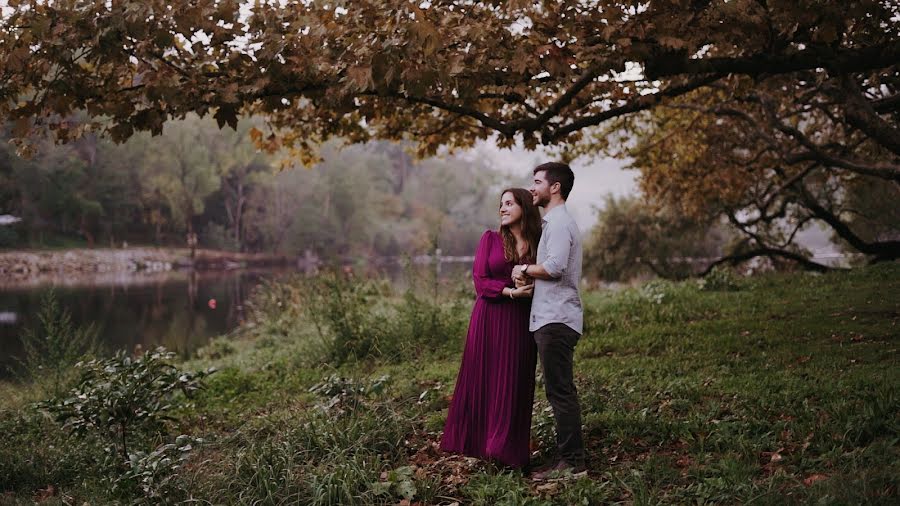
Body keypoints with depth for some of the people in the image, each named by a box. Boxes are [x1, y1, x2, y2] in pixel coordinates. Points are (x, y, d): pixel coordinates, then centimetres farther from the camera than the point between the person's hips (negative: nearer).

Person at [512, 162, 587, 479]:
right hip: (551, 318, 11)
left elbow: (555, 266, -24)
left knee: (560, 391, -7)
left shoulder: (559, 223, -11)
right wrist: (530, 274, 5)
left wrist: (525, 270, -8)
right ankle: (569, 459, 18)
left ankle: (572, 462, -3)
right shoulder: (554, 221, 22)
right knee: (560, 391, 12)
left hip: (556, 319, -11)